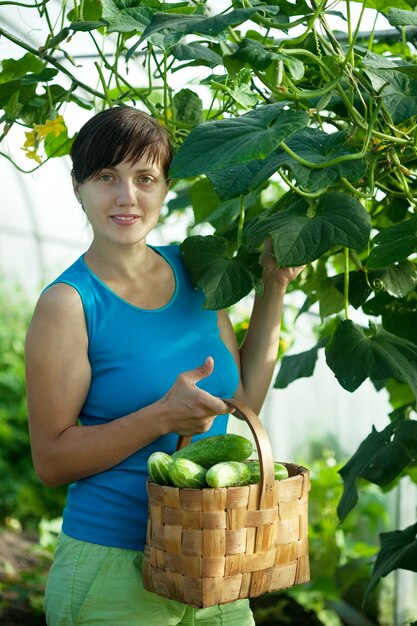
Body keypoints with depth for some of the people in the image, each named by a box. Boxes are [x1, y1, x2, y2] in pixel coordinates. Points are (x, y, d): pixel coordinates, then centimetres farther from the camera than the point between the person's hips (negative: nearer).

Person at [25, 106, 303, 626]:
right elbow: (51, 460, -13)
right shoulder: (69, 303, -13)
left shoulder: (193, 271, 4)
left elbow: (244, 397, 11)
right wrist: (162, 417, -24)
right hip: (112, 567, -5)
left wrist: (273, 291, 5)